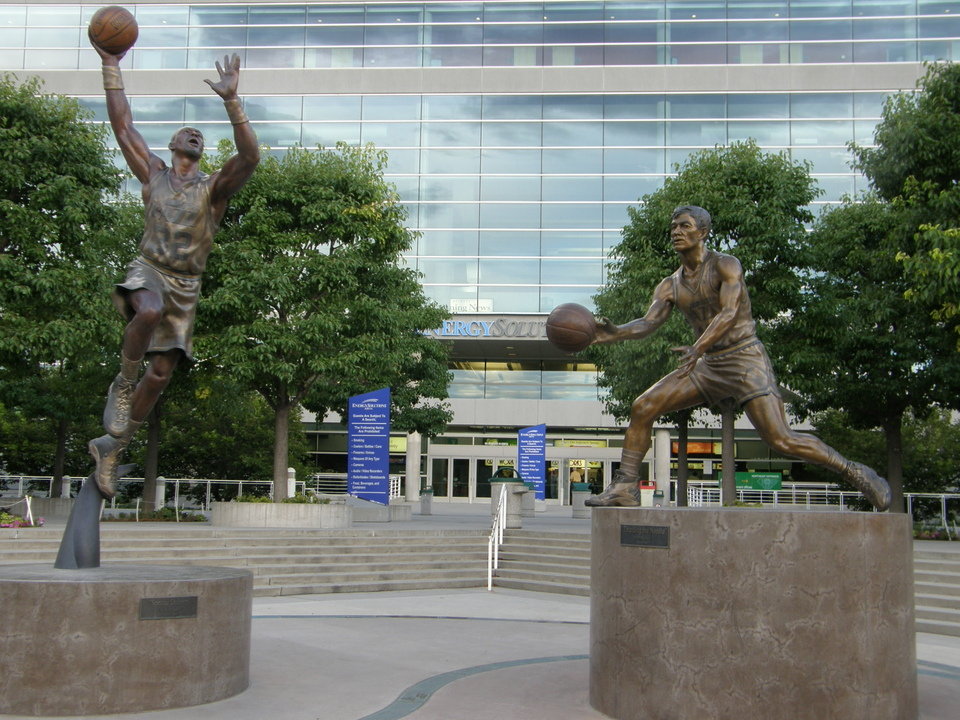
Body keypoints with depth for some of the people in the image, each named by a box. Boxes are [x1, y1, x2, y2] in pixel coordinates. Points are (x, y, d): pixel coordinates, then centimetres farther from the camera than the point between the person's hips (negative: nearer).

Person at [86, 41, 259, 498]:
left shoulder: (214, 187, 3)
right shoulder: (153, 174, 9)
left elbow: (250, 156, -15)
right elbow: (122, 125, 5)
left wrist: (232, 101, -24)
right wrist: (111, 65, 0)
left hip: (186, 284, 1)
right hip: (148, 270, -1)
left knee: (162, 371, -2)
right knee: (150, 310, -38)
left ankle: (112, 446, 14)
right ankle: (122, 384, -14)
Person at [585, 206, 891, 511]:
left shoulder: (726, 266, -9)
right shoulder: (669, 286, 9)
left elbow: (730, 313, -24)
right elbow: (648, 323, -5)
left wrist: (697, 349, -40)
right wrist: (615, 333, -27)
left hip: (746, 359, -6)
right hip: (708, 365, 6)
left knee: (781, 440, -17)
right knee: (643, 407, -7)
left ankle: (854, 472, 1)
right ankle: (625, 486, 0)